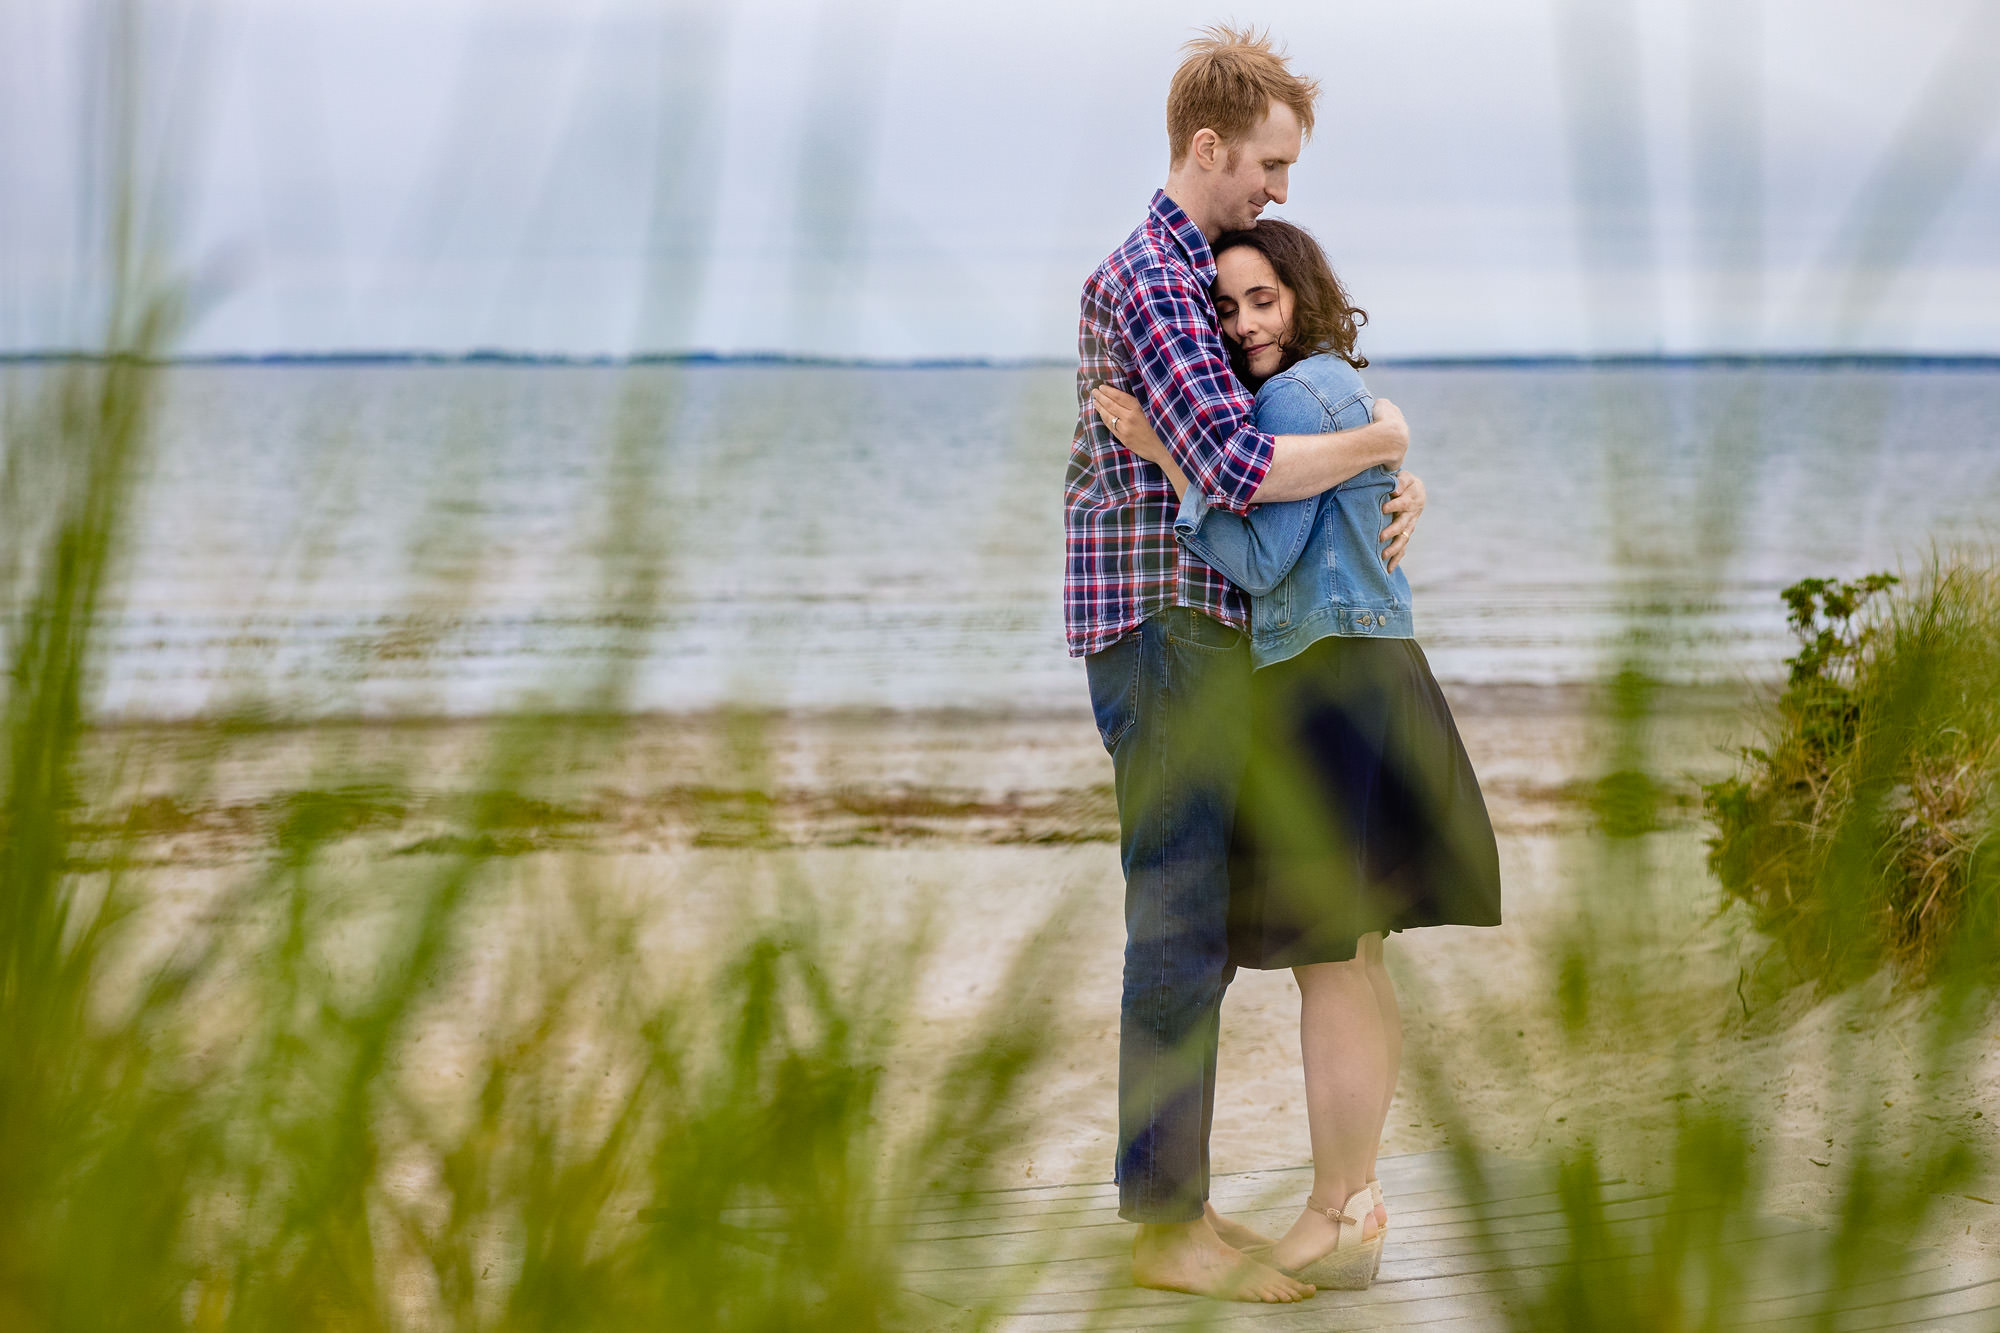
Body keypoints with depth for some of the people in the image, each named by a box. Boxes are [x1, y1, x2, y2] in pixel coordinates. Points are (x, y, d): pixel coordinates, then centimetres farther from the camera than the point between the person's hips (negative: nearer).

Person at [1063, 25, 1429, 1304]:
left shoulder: (1196, 273, 19)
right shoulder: (1152, 282, -14)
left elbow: (1281, 422, 23)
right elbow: (1236, 465, -27)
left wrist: (1393, 482, 3)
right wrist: (1379, 442, -11)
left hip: (1206, 636, 10)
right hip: (1164, 632, -10)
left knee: (1200, 927, 12)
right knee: (1180, 931, -7)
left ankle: (1176, 1195, 18)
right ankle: (1168, 1227, -3)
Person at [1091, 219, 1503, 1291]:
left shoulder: (1296, 395, -13)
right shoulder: (1346, 388, 18)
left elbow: (1260, 558, -17)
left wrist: (1166, 458, -17)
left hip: (1329, 687, -11)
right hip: (1372, 677, 11)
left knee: (1325, 959, -7)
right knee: (1351, 959, 14)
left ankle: (1337, 1219, -3)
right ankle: (1356, 1198, 20)